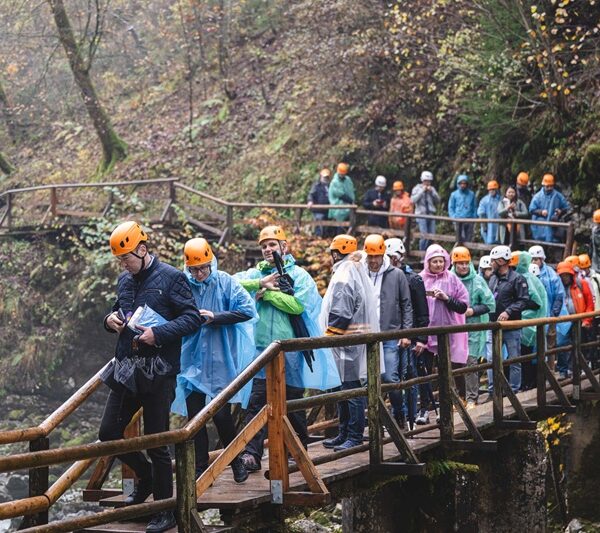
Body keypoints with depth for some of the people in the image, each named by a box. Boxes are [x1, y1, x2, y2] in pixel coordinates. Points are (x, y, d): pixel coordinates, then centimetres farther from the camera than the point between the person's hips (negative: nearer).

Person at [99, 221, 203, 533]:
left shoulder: (170, 278, -7)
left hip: (158, 372, -7)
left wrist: (158, 333, -21)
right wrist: (110, 320, 1)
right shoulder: (124, 281, 13)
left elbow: (192, 318, -10)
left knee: (157, 443, -1)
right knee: (109, 433, 7)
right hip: (126, 370, 7)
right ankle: (146, 476, 32)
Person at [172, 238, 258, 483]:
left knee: (221, 414, 0)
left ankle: (236, 462, 21)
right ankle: (201, 469, 16)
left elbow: (248, 309, -9)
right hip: (191, 360, 2)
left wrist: (215, 317, -16)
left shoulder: (225, 282, -4)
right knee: (194, 416, 5)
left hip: (220, 362, -2)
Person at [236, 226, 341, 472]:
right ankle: (251, 452, -11)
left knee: (293, 402, 8)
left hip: (290, 348, -2)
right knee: (256, 401, -8)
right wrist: (261, 283, -16)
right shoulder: (257, 273, 12)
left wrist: (267, 293, -9)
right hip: (262, 348, 2)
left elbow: (297, 304, -15)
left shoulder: (298, 275, 2)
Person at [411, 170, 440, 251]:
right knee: (424, 236, -15)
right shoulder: (417, 188, 5)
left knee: (432, 235, 0)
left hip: (431, 214, 4)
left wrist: (432, 192, -4)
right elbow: (413, 200, -9)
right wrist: (422, 191, -9)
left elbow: (438, 201, 8)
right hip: (421, 214, -4)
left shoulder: (432, 189, 15)